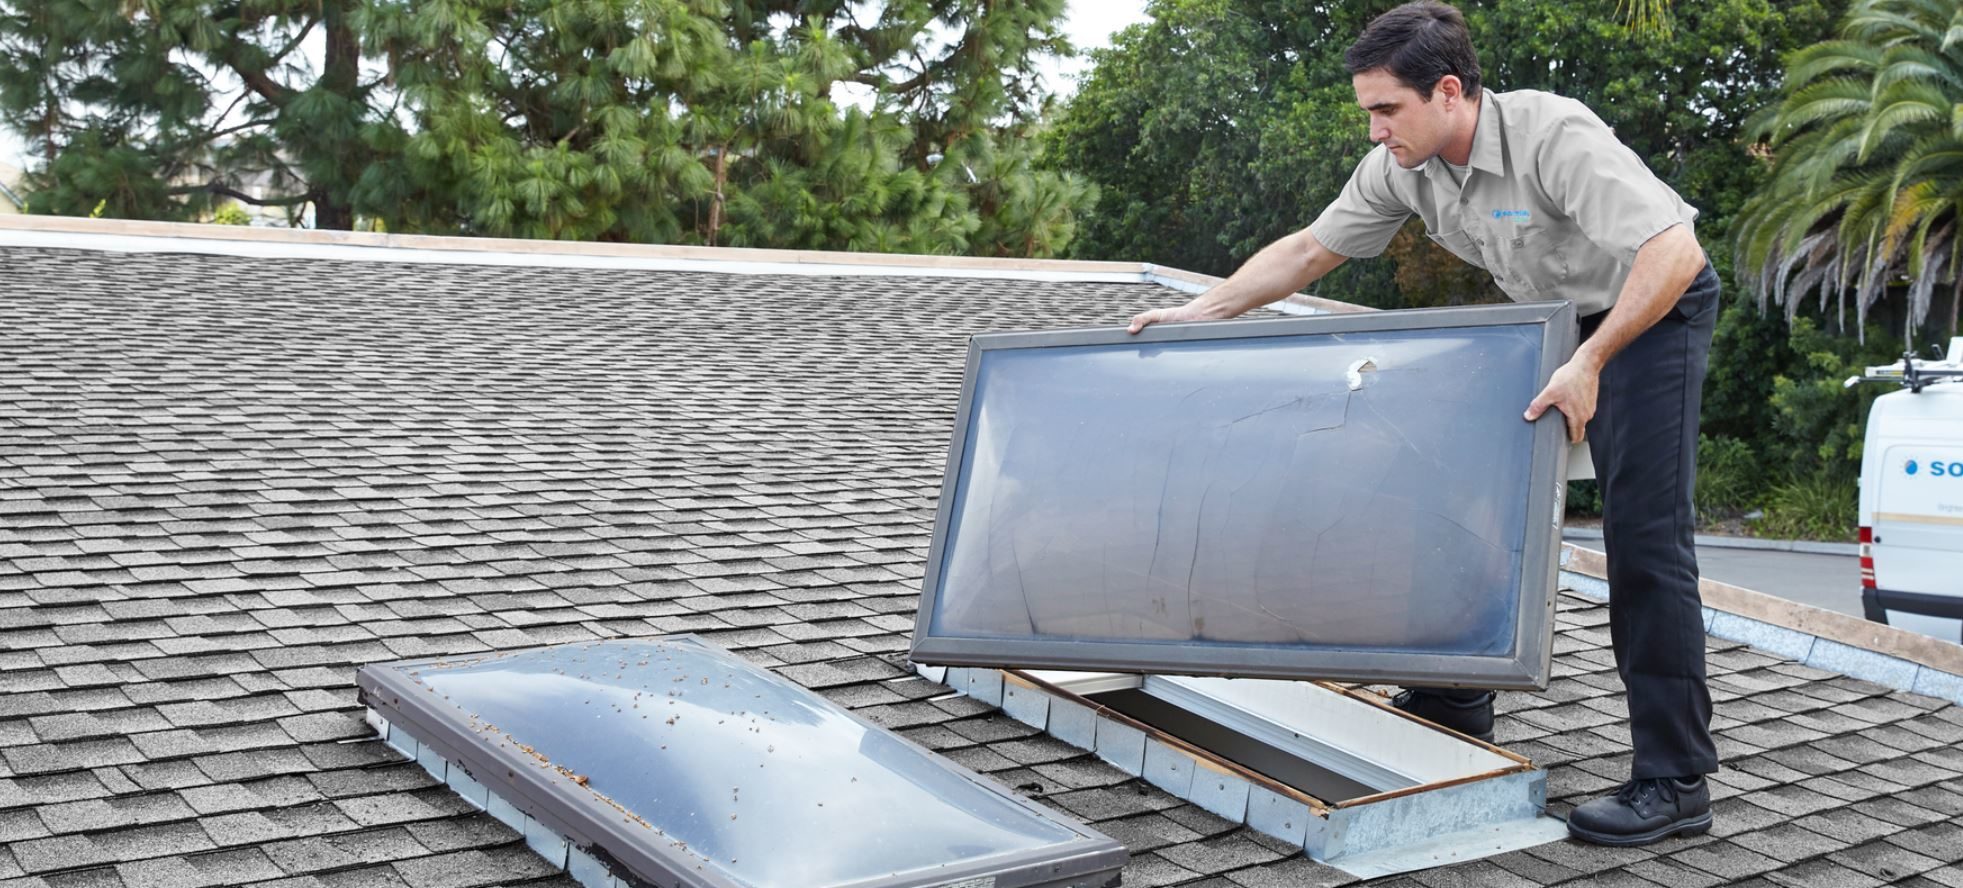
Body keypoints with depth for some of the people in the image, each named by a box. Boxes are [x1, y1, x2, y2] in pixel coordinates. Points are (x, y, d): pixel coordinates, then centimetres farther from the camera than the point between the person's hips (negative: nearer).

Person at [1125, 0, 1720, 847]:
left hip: (1654, 309, -8)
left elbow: (1674, 255, -38)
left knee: (1644, 535, -13)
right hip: (1551, 321, 8)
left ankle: (1673, 782, -9)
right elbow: (1308, 250, 1)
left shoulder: (1554, 136, -33)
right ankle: (1456, 700, 24)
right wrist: (1194, 314, -3)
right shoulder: (1400, 165, -11)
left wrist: (1590, 363, -43)